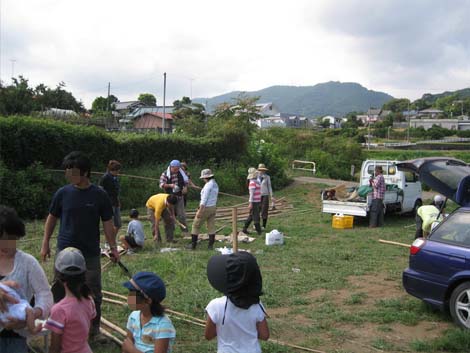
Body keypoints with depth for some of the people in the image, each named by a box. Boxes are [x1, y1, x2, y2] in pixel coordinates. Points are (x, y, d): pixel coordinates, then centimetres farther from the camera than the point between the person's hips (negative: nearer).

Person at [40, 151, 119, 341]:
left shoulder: (99, 195, -6)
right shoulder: (63, 193, -3)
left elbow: (107, 223, 0)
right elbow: (52, 219, 8)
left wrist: (113, 248, -3)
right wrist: (45, 244, 7)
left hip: (91, 254, 0)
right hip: (65, 252, 1)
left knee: (94, 294, 9)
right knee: (60, 292, 9)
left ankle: (94, 329, 25)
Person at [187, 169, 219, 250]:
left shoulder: (208, 185, -19)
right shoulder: (215, 185, 9)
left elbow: (204, 199, -22)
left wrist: (199, 211, -21)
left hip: (205, 208, -9)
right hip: (213, 207, 9)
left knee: (196, 225, 3)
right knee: (211, 226, 8)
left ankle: (193, 245, 6)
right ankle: (211, 245, 8)